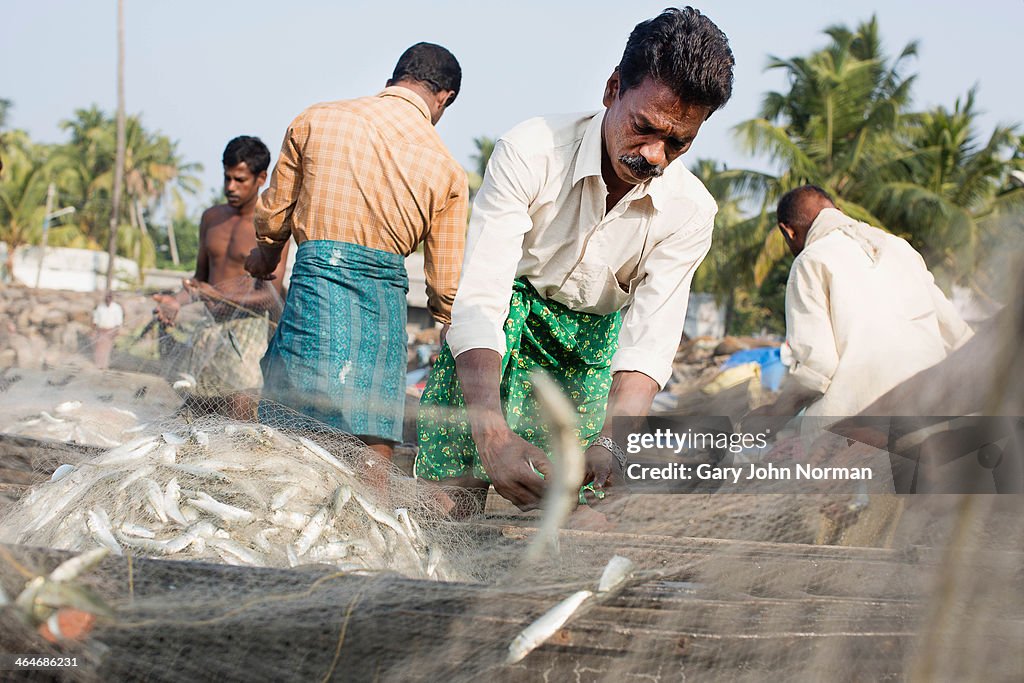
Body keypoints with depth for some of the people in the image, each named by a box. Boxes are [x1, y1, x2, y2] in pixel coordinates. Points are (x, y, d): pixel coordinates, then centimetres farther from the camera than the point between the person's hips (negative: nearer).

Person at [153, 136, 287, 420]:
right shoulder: (211, 218, 13)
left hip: (247, 326, -7)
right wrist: (177, 300, 0)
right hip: (210, 329, 7)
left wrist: (219, 296, -25)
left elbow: (271, 296, -13)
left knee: (241, 417, -17)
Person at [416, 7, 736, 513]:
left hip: (594, 339, 1)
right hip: (511, 312, -1)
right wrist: (493, 436, -50)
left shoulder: (690, 211, -19)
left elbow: (649, 342, -24)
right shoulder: (529, 153, -29)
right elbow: (479, 301, -35)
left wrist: (608, 443, -43)